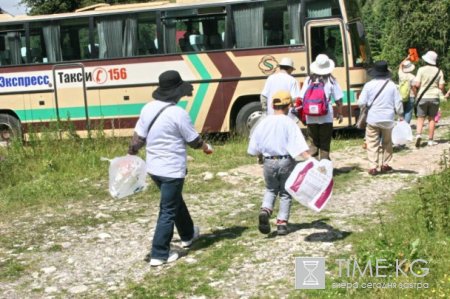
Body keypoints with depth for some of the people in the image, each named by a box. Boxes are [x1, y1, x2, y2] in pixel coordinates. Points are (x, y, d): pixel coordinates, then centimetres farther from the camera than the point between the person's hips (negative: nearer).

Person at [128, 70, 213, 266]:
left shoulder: (147, 108, -1)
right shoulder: (178, 113, -20)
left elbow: (138, 137, 5)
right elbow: (193, 140, -9)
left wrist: (131, 154, 19)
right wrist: (206, 147, 11)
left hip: (153, 167, 8)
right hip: (172, 170, -8)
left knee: (175, 201, 26)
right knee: (168, 211, 3)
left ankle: (188, 235, 45)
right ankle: (159, 254, 6)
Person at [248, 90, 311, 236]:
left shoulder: (264, 122, 1)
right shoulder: (289, 123, -10)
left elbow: (254, 148, 5)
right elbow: (299, 145, -21)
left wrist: (262, 155, 23)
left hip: (269, 162, 3)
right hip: (286, 161, -2)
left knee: (271, 189, 21)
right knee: (285, 193, 13)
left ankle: (265, 211, -5)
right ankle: (282, 223, 13)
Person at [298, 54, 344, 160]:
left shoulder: (309, 80, 1)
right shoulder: (331, 80, -3)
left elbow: (302, 98, 1)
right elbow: (338, 100, -1)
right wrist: (340, 113, 11)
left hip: (311, 118, 2)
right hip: (326, 117, -1)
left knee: (313, 143, 11)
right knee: (325, 144, 7)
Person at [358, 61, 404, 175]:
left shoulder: (369, 85, -6)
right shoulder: (392, 85, -2)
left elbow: (361, 102, -7)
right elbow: (398, 103, 0)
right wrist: (401, 115, 12)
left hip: (373, 119, -2)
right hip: (388, 119, 2)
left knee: (372, 143, 3)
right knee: (387, 142, 19)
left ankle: (373, 167, -3)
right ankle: (385, 164, 22)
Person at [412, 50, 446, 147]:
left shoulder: (421, 69, -6)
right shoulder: (439, 71, 1)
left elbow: (416, 84, -12)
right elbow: (441, 86, -3)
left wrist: (416, 94, 5)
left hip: (422, 97, -1)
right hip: (434, 97, 2)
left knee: (420, 118, 4)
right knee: (431, 119, 10)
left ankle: (418, 135, -18)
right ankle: (430, 140, 12)